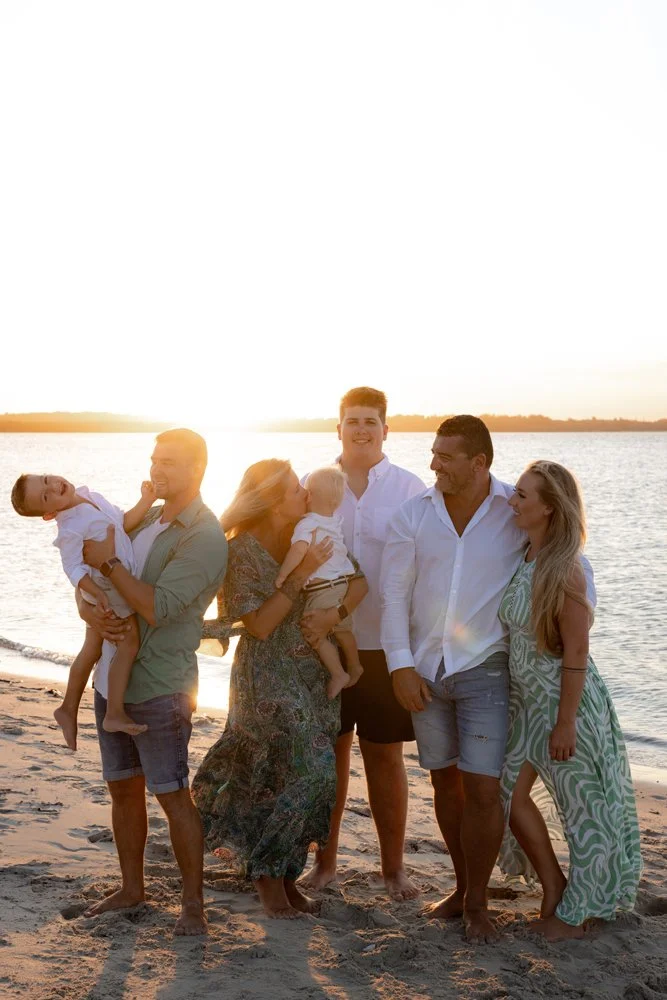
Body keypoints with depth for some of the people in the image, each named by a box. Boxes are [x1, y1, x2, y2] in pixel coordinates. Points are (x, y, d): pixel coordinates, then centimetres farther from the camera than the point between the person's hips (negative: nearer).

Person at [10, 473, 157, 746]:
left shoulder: (92, 498, 2)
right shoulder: (71, 529, -25)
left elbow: (124, 523, 9)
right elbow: (74, 569, -27)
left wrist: (146, 501, -2)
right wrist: (97, 592, -37)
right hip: (106, 590, -9)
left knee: (91, 650, 17)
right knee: (129, 641, -14)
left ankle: (68, 709, 30)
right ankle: (115, 714, -14)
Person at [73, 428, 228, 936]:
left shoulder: (205, 537, -14)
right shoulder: (141, 519, 11)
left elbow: (157, 608, -22)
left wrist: (109, 561, -16)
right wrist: (88, 606, -9)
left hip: (158, 687, -7)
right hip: (112, 678, 8)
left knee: (172, 793, -1)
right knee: (124, 788, 15)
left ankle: (194, 902, 10)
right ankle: (132, 888, 29)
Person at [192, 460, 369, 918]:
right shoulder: (242, 550, -12)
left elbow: (359, 580, 2)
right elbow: (259, 625, -17)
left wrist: (334, 613, -15)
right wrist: (301, 575, -22)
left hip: (313, 674, 5)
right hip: (269, 678, -5)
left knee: (305, 777, 6)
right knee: (308, 772, -14)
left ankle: (286, 876, 21)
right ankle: (268, 872, 5)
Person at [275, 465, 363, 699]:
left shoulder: (307, 524, -19)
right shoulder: (336, 519, 3)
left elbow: (298, 549, -35)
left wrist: (282, 575, -28)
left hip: (322, 588, -8)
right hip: (342, 581, 8)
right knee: (342, 630, 25)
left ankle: (338, 674, 4)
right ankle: (354, 667, 39)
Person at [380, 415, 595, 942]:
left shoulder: (519, 512, -6)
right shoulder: (414, 513, 0)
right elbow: (394, 593, 0)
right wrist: (401, 665, -7)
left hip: (485, 669, -3)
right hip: (425, 670, 3)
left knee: (482, 788, -6)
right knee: (445, 780, 13)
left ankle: (477, 903, 12)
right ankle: (463, 885, 30)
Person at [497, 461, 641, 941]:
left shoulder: (563, 570, -23)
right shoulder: (525, 559, 2)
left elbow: (576, 653, -21)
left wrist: (565, 722, -19)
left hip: (567, 701, -8)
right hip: (531, 701, 8)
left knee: (583, 808, 7)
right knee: (511, 792, 11)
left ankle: (575, 915, 22)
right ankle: (554, 890, 28)